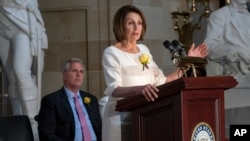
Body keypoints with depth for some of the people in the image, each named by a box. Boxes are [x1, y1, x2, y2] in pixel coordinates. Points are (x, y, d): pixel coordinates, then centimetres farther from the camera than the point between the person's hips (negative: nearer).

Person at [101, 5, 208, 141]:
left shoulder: (144, 50, 15)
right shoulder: (111, 52, -5)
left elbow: (162, 81, 12)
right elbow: (114, 89, -19)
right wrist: (139, 88, -37)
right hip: (121, 118, -6)